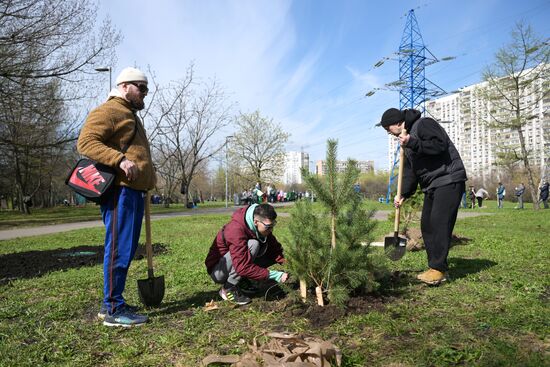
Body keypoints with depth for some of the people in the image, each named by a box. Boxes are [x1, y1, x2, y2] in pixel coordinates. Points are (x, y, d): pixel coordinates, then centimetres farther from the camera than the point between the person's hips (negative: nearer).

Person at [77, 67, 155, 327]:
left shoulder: (130, 116, 29)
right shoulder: (108, 111, -3)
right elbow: (86, 142, -15)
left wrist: (147, 182, 27)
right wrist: (119, 160, -25)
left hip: (134, 191, 10)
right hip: (120, 190, -10)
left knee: (126, 249, 12)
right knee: (119, 249, -8)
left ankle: (113, 304, 21)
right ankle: (113, 309, 0)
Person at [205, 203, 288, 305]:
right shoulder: (236, 229, -32)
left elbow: (275, 248, -4)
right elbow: (243, 267, -36)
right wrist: (273, 275, -34)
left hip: (239, 266, 8)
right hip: (218, 271, -8)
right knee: (252, 245, -30)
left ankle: (242, 280, 3)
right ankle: (229, 288, -16)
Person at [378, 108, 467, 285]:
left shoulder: (423, 124, -8)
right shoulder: (406, 141, 19)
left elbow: (440, 144, -23)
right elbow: (409, 170, 18)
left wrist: (412, 143, -24)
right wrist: (403, 194, 8)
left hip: (448, 180, -10)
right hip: (431, 186, 10)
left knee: (439, 223, -15)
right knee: (426, 225, 5)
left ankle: (438, 269, -11)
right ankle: (437, 268, 11)